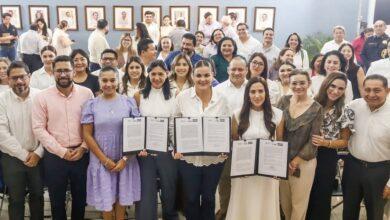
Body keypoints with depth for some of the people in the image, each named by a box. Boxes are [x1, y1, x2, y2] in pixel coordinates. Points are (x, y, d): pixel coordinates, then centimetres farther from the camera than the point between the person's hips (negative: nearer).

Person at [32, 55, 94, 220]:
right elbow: (38, 128, -7)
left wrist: (83, 147, -9)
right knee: (57, 199, 14)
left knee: (80, 197, 16)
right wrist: (62, 152, -11)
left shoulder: (86, 93, -1)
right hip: (54, 157, -1)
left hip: (81, 155, 1)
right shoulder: (42, 97, -3)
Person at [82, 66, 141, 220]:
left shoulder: (129, 102, 1)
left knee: (122, 197, 10)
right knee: (106, 199, 7)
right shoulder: (91, 105, 0)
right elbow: (87, 135, -2)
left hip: (125, 160, 1)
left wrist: (125, 159, -7)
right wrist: (105, 159, -8)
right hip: (101, 161, 0)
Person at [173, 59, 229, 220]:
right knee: (191, 198, 14)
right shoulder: (182, 97, -6)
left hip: (214, 159, 1)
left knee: (209, 198, 16)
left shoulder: (221, 99, -4)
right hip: (188, 158, 0)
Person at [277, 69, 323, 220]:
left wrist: (296, 161, -11)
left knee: (299, 203, 10)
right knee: (284, 200, 16)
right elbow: (275, 129, -1)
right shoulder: (284, 101, -1)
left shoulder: (316, 108, -8)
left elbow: (313, 140, -8)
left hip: (304, 161, -2)